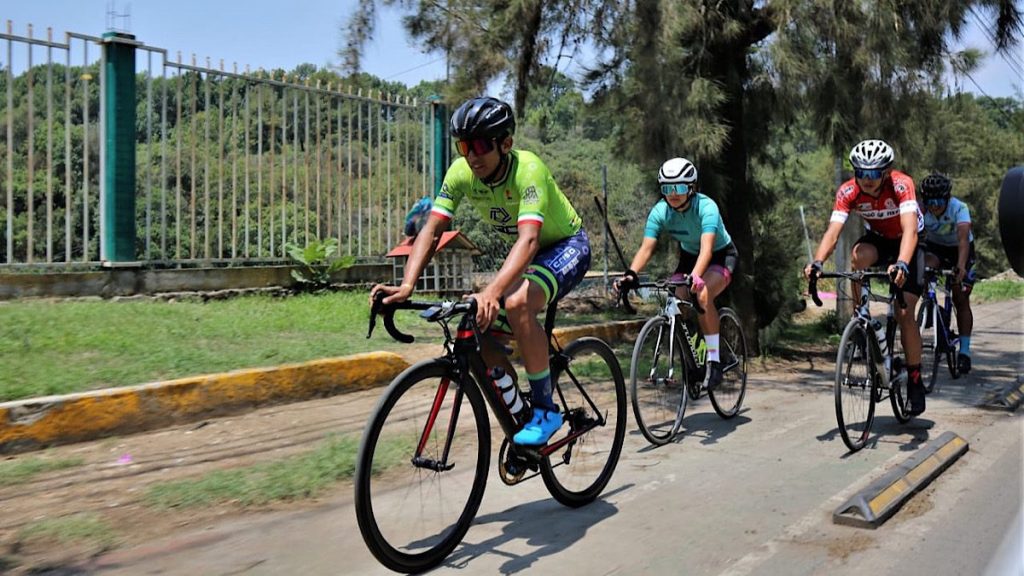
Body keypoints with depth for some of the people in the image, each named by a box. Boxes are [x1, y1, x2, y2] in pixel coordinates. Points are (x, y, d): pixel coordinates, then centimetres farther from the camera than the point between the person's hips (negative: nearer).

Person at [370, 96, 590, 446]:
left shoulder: (527, 169, -32)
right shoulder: (461, 173, -15)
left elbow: (528, 239, -44)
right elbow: (432, 229, -19)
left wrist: (491, 292, -59)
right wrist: (406, 285, -35)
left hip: (567, 246, -6)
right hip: (528, 255, 7)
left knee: (518, 304, -35)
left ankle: (546, 410, -19)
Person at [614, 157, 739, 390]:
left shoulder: (706, 207, -31)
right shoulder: (660, 211, -19)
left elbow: (706, 248, -44)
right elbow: (646, 247, -25)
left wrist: (695, 276, -62)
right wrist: (630, 274, -43)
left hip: (722, 255, -5)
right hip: (689, 257, 5)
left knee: (702, 295, -33)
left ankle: (714, 359, -22)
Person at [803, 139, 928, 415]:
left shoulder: (901, 184, -32)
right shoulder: (848, 192, -24)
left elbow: (910, 230, -44)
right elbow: (833, 231, -33)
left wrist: (901, 264, -62)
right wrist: (817, 262, -52)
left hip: (907, 244, -2)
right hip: (878, 239, 2)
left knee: (904, 313, -12)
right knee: (859, 255, -35)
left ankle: (915, 380, 4)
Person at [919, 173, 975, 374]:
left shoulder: (959, 208, -32)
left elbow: (963, 239, -45)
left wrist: (961, 265, -61)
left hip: (959, 250, -1)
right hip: (935, 246, 2)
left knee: (961, 299, -5)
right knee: (925, 268, -34)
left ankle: (964, 350, 4)